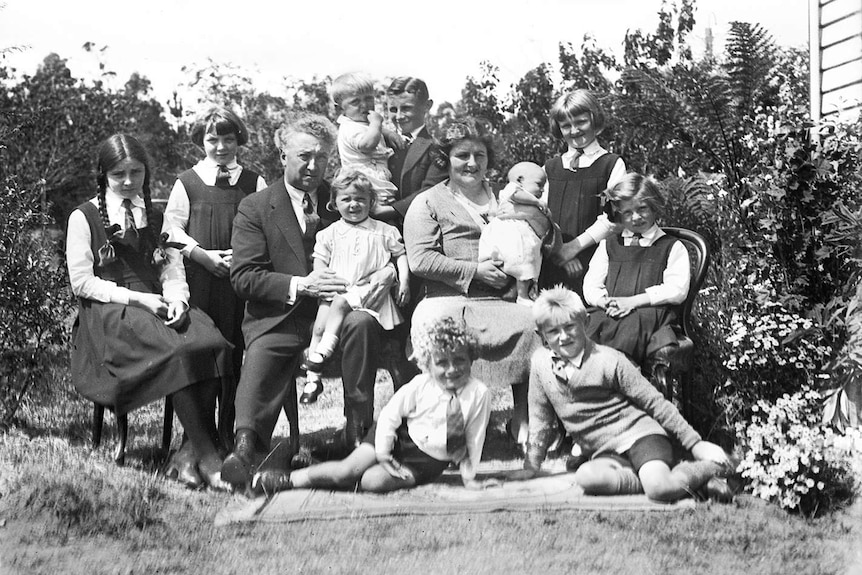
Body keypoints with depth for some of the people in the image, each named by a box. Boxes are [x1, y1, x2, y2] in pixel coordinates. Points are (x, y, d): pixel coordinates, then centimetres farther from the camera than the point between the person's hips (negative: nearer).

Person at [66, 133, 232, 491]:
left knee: (211, 344, -28)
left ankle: (190, 453, -25)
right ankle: (207, 456, -27)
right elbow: (81, 281, -1)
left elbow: (172, 269, 16)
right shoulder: (84, 218, 6)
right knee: (178, 351, -33)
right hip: (109, 313, -4)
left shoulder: (156, 218, 21)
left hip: (157, 305, 5)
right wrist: (137, 298, -12)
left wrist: (176, 299, -8)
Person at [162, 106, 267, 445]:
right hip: (197, 280, -1)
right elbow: (172, 229, 4)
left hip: (241, 279, 1)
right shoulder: (187, 182, 6)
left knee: (233, 352, 3)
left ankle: (227, 429, 13)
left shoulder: (254, 184, 9)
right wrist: (203, 255, -8)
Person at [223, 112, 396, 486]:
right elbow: (242, 277, 0)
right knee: (261, 358, -31)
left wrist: (389, 270, -7)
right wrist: (299, 285, -16)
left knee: (363, 323, -31)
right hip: (279, 321, -1)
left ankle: (359, 431, -24)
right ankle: (247, 447, -43)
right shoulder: (255, 208, 9)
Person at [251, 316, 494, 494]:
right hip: (399, 437, 0)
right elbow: (389, 415, -8)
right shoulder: (418, 386, -17)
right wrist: (383, 453, -12)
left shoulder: (479, 394, -17)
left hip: (431, 459, 0)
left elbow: (474, 439, -7)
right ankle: (290, 478, 2)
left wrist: (469, 476, -5)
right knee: (347, 469, -13)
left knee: (374, 481, -22)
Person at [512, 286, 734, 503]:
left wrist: (695, 443, -6)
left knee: (659, 489, -34)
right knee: (586, 477, -34)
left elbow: (654, 403, -5)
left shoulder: (608, 360, -9)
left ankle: (711, 468, -3)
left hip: (639, 433, -4)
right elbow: (540, 416, 17)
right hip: (605, 452, 4)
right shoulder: (540, 361, 3)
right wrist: (531, 466, 18)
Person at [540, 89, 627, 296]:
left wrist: (574, 246, -9)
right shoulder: (550, 168, 18)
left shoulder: (612, 164, 6)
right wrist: (558, 248, -7)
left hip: (593, 257, -3)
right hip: (553, 263, 3)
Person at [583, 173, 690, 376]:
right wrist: (606, 302, -6)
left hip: (653, 312, -2)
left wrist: (633, 301, -10)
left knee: (634, 323, -39)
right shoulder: (609, 245, 29)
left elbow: (677, 290, 1)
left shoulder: (672, 247, 17)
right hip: (610, 313, 3)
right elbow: (590, 287, 20)